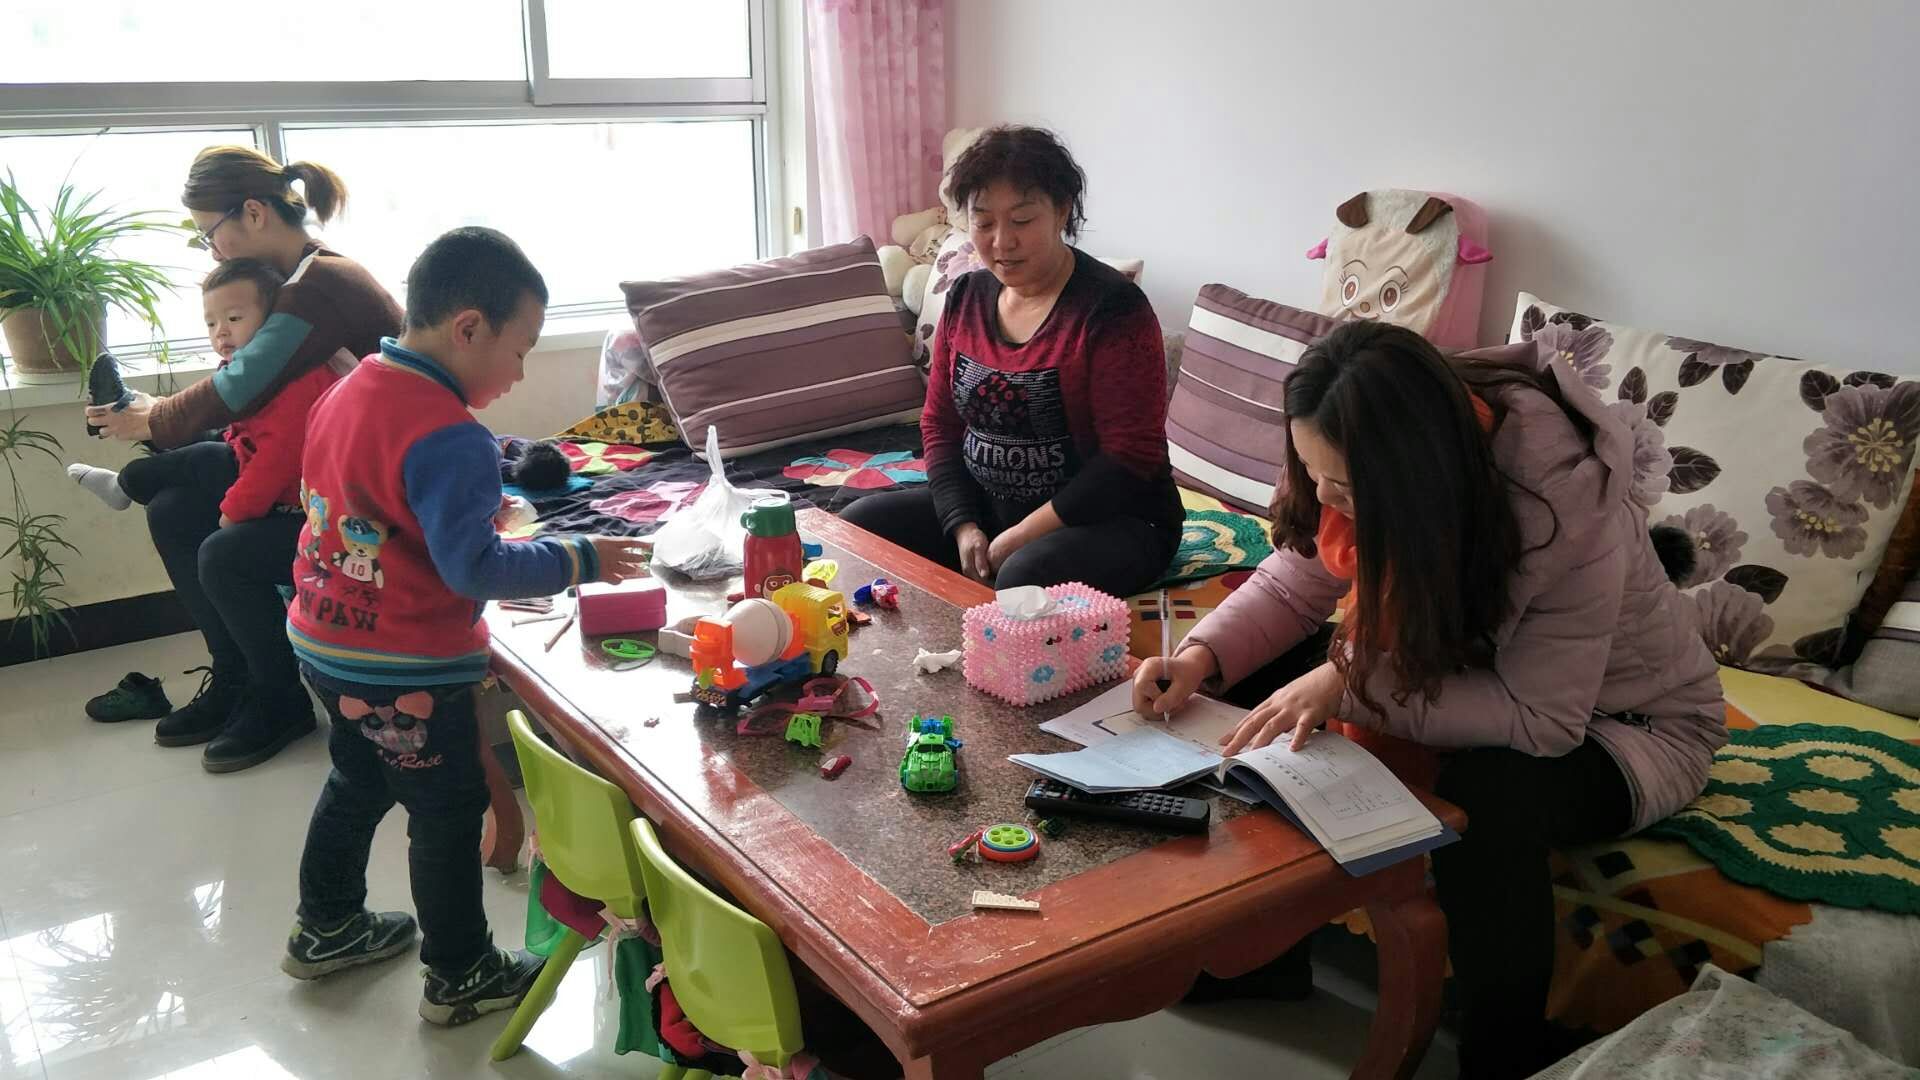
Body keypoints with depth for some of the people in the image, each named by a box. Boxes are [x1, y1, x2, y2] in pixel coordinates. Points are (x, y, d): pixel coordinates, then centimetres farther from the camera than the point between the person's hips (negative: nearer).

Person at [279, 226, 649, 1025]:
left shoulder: (348, 391, 1)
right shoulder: (450, 437, -26)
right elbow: (472, 569, -28)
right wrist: (579, 560, -19)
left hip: (325, 643, 9)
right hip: (404, 672, -9)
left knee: (358, 782, 28)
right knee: (447, 811, 8)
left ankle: (326, 929, 46)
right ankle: (461, 977, 23)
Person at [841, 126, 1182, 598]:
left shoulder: (1112, 308, -15)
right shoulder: (966, 297, 6)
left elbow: (1130, 456, -19)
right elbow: (939, 424, 9)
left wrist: (1017, 540, -20)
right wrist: (964, 526, -7)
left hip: (1110, 519, -6)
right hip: (983, 507, 6)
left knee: (1026, 576, -36)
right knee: (858, 524, -9)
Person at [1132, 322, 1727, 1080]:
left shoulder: (1566, 504, -37)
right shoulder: (1373, 459, -20)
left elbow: (1542, 719, -35)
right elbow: (1294, 584, -7)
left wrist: (1346, 683, -38)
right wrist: (1201, 657, -24)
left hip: (1621, 718, -6)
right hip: (1474, 666, 6)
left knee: (1488, 792, -38)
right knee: (1262, 679, -10)